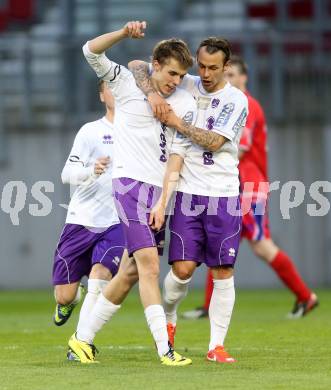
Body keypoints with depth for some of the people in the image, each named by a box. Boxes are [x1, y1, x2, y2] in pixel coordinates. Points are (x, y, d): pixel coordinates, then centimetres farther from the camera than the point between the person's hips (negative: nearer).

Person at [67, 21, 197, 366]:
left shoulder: (186, 104, 8)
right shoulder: (127, 82, 1)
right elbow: (91, 51, -5)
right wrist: (124, 33, -20)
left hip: (160, 191, 5)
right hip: (131, 182, -5)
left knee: (130, 273, 7)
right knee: (149, 266, -15)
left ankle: (84, 338, 19)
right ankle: (165, 350, -19)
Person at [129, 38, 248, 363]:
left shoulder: (236, 101, -3)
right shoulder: (184, 85, 6)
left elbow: (214, 141, -14)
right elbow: (137, 66, 6)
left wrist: (177, 124, -13)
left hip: (223, 193, -1)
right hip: (188, 191, 1)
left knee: (223, 271, -2)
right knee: (183, 268, -7)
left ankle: (216, 345, 2)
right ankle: (168, 318, 22)